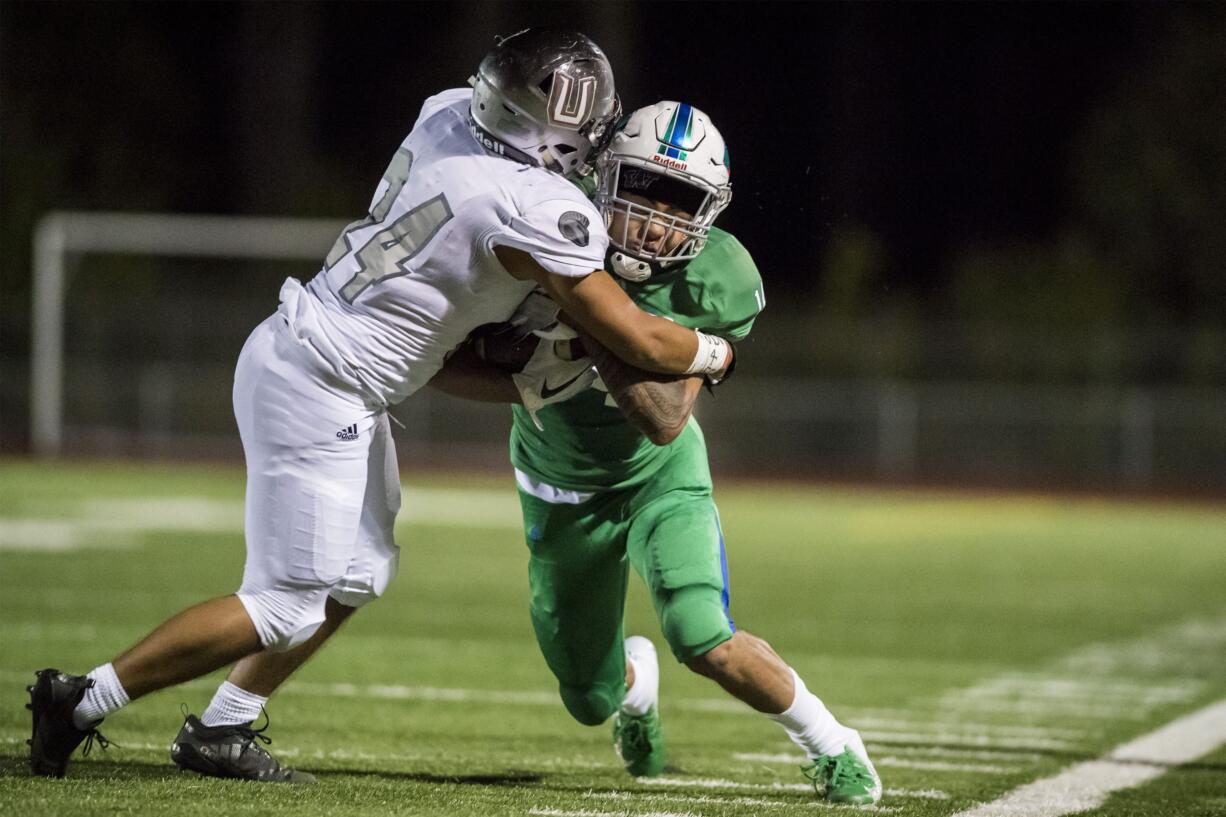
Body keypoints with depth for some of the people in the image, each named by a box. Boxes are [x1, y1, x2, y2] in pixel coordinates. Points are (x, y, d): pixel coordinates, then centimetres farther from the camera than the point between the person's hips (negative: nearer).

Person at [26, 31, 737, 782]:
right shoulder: (539, 214, -23)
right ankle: (81, 703, 3)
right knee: (289, 606, -1)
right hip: (318, 393, -9)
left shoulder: (447, 114, -2)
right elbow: (640, 342, -14)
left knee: (358, 575, 19)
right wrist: (715, 354, 6)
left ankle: (220, 731, 25)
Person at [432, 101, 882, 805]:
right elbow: (442, 365, -24)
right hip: (563, 489, 2)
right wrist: (531, 377, -41)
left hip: (659, 475, -1)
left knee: (706, 642, -27)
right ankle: (634, 678, 51)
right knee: (593, 700, 11)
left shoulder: (715, 285, -26)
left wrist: (602, 333, -43)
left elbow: (666, 422, -30)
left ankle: (831, 747, -1)